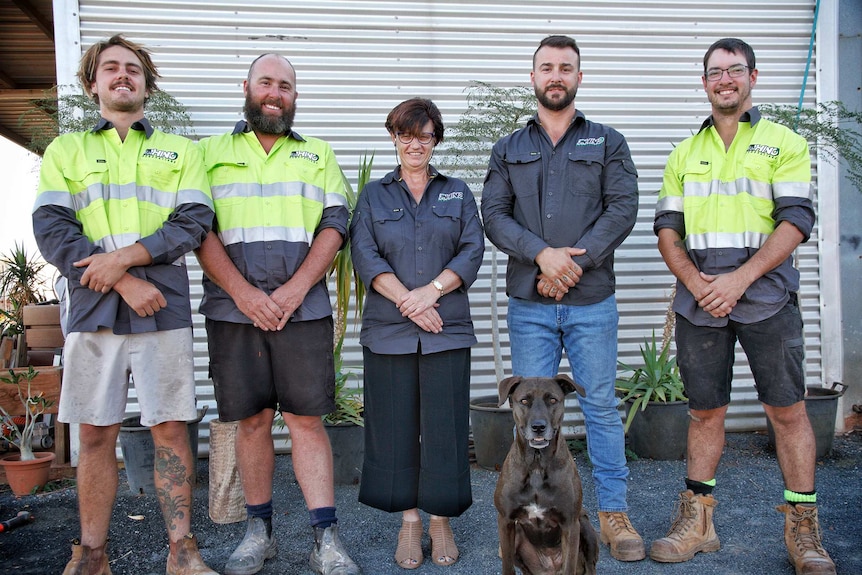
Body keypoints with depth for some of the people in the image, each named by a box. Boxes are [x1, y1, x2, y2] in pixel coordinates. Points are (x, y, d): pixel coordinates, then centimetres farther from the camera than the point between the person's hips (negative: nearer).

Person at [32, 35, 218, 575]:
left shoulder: (182, 150, 14)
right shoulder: (65, 150, 14)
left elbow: (193, 220, 0)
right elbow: (51, 228, 1)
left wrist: (127, 256, -14)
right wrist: (122, 282, -11)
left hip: (163, 308, 0)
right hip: (92, 306, 1)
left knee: (171, 428, 1)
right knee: (96, 433, 5)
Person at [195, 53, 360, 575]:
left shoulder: (319, 155, 15)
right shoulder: (211, 152, 12)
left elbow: (334, 226, 3)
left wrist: (294, 289, -10)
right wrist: (243, 293, -12)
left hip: (303, 307, 0)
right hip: (233, 308, 0)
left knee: (307, 417, -1)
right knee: (253, 418, 6)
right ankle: (260, 529, 19)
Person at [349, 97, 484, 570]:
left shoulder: (458, 193, 13)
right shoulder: (374, 196, 11)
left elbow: (472, 251, 2)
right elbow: (365, 256, -1)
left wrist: (431, 291, -13)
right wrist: (407, 301, -13)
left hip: (447, 328, 0)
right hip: (388, 330, 0)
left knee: (445, 425, 1)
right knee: (396, 426, 4)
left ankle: (440, 521, 16)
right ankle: (408, 521, 18)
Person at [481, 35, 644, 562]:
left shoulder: (608, 143, 9)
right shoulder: (509, 150, 13)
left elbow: (623, 209, -2)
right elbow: (494, 214, 2)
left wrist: (573, 263, -13)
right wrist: (542, 255, -14)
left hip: (592, 303, -1)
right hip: (529, 305, 1)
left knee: (602, 406, 4)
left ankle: (614, 513, 17)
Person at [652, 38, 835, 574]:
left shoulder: (784, 143, 5)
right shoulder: (685, 153, 15)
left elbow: (795, 221, -6)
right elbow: (667, 229, 9)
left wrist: (739, 279, -17)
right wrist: (695, 282, -8)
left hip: (765, 296, -2)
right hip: (699, 300, 3)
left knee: (787, 409, 1)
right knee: (706, 410, 9)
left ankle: (803, 529, 15)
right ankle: (698, 520, 21)